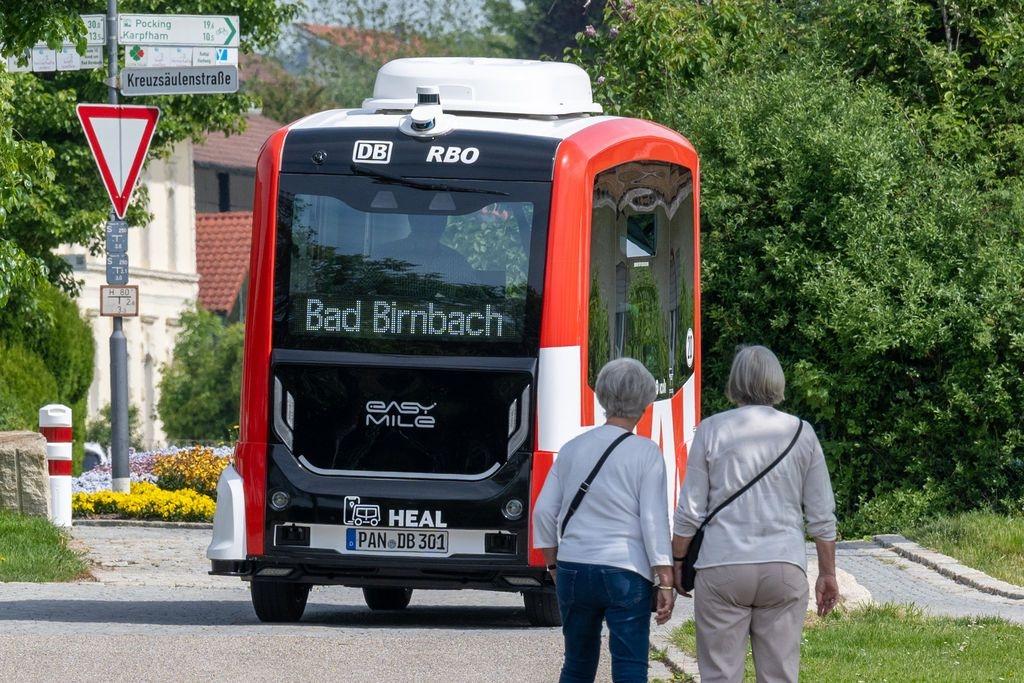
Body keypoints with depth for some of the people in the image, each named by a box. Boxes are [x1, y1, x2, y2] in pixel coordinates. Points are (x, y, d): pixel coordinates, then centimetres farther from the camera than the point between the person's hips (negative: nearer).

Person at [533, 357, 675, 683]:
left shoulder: (572, 449, 9)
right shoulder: (645, 453, -5)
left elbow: (543, 512, 10)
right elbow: (654, 521, -9)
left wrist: (554, 565, 20)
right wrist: (665, 583, -6)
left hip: (573, 569, 5)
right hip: (625, 571, -5)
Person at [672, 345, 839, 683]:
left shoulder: (712, 430, -1)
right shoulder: (801, 433, 5)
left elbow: (690, 511, 0)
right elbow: (822, 516, 7)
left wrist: (678, 560, 12)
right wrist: (827, 573, 16)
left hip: (722, 569, -2)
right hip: (785, 568, 2)